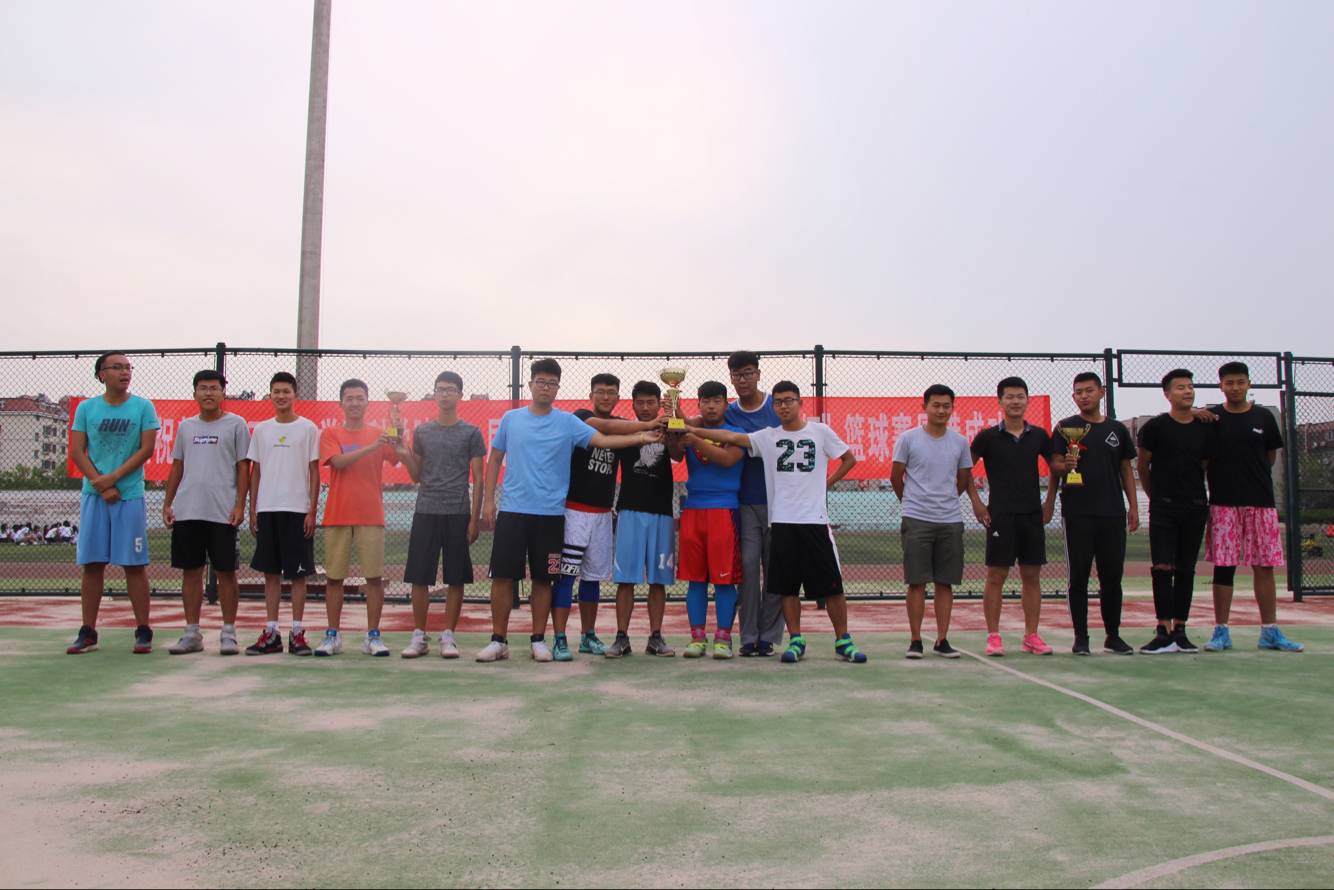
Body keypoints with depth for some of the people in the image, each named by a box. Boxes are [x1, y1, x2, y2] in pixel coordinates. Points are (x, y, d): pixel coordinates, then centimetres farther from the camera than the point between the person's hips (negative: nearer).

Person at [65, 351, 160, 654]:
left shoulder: (143, 407, 3)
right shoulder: (86, 408, 8)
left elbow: (147, 448, -4)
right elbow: (77, 452, 3)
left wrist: (113, 477, -12)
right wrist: (102, 485, -8)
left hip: (130, 495, -2)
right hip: (93, 494, 2)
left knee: (134, 564, -1)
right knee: (92, 564, 4)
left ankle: (143, 631, 4)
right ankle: (88, 632, 12)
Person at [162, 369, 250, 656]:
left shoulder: (236, 425, 2)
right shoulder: (185, 426, 14)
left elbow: (243, 468, -1)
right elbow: (177, 467, 17)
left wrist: (240, 505, -9)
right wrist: (167, 504, 10)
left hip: (223, 513, -4)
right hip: (186, 511, 4)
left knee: (226, 571, 0)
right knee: (191, 571, 7)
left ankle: (228, 633, 8)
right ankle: (192, 634, 14)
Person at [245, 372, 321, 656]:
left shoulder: (308, 428, 1)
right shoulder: (261, 430, 11)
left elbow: (314, 472, 0)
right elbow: (255, 472, 13)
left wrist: (312, 510, -6)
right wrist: (252, 510, 7)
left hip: (297, 509, -3)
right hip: (266, 509, 3)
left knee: (298, 572, 0)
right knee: (270, 571, 7)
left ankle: (297, 633, 6)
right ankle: (271, 633, 13)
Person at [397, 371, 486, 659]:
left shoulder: (471, 433, 3)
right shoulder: (421, 431, 11)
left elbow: (478, 479, 2)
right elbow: (417, 476, 15)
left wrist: (475, 519, -4)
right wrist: (405, 456, -5)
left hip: (458, 513, -2)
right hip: (425, 512, 2)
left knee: (455, 578, 2)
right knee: (419, 576, 2)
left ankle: (448, 636, 11)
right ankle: (419, 636, 12)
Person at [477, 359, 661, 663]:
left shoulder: (568, 422, 3)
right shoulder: (511, 418, 6)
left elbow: (603, 440, -9)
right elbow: (495, 459, 12)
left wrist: (641, 437, -23)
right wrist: (488, 500, 5)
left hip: (550, 513, 0)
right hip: (512, 510, 0)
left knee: (543, 578, 6)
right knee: (502, 575, 0)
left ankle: (538, 640, 18)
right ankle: (499, 640, 10)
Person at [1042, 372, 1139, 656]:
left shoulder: (1117, 429, 12)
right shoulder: (1066, 428, 3)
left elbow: (1126, 469, 15)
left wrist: (1133, 507, 10)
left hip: (1113, 514, 3)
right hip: (1077, 513, -3)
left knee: (1112, 577, 7)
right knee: (1079, 577, 2)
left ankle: (1113, 636, 18)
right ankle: (1081, 637, 9)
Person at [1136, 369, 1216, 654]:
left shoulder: (1205, 428, 7)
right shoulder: (1155, 427, -3)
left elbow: (1209, 467, 14)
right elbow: (1143, 467, 5)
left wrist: (1211, 504, 12)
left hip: (1195, 507, 3)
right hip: (1163, 507, -3)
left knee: (1186, 570, 7)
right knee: (1162, 568, -10)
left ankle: (1180, 631, 12)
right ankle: (1164, 633, -8)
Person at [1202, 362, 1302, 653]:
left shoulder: (1263, 418, 7)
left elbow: (1270, 456, 17)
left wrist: (1252, 478, 14)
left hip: (1260, 501, 2)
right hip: (1223, 503, -2)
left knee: (1264, 566, 4)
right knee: (1223, 567, 0)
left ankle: (1270, 632, 12)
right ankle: (1221, 631, 7)